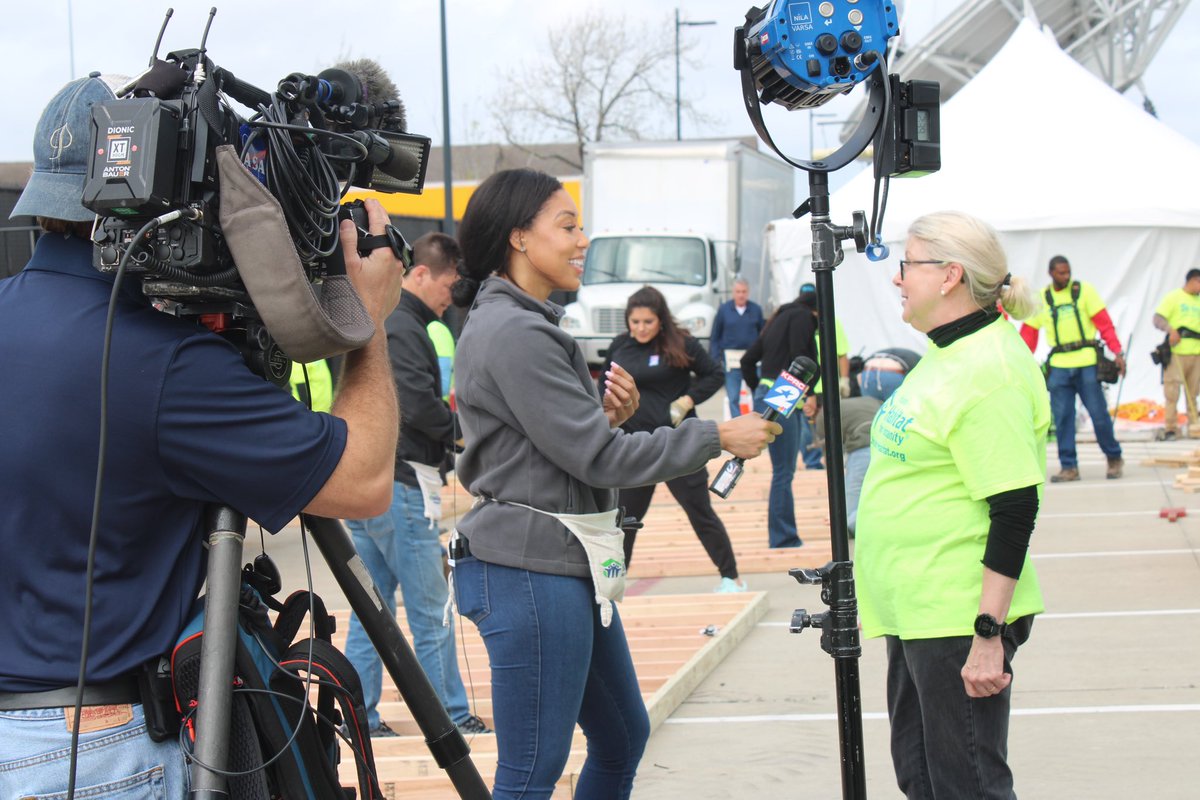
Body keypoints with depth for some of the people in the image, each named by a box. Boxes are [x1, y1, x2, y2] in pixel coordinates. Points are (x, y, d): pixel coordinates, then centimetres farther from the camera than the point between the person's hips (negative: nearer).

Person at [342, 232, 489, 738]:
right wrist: (459, 431, -7)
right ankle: (452, 715, 3)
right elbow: (419, 406, -24)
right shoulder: (402, 328, -14)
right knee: (430, 611, -2)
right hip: (399, 485, -10)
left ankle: (360, 713, 13)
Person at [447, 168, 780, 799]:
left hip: (570, 564, 11)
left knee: (623, 737, 19)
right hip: (533, 573, -11)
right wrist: (716, 438, -11)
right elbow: (598, 459, -18)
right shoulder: (512, 333, -17)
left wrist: (606, 416, 1)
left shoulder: (526, 323, 16)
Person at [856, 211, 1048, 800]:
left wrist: (989, 635, -25)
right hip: (916, 610, 10)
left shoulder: (990, 371, -18)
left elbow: (1015, 510, -22)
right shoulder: (948, 355, 13)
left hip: (957, 618, -10)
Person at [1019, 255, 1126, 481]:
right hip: (1059, 366, 2)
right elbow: (1028, 334, 11)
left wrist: (1117, 351, -11)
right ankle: (1069, 467, 7)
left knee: (1099, 414, 0)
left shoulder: (1084, 290, 2)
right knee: (1062, 419, 0)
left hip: (1087, 364, -2)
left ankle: (1114, 459, 18)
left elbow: (1104, 323, -1)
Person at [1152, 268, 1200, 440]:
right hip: (1177, 350, -5)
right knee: (1172, 391, -7)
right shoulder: (1174, 297, 1)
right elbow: (1158, 319, -7)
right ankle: (1171, 428, -3)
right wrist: (1170, 329, -25)